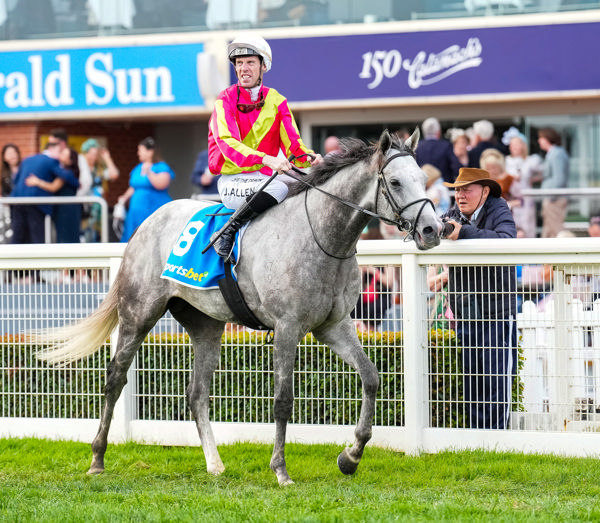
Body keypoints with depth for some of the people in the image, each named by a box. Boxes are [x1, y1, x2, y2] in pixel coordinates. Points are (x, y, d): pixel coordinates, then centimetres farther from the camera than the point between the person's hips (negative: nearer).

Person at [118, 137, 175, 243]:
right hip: (138, 213, 7)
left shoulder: (161, 167, -5)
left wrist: (149, 172, -24)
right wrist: (125, 197, 10)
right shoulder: (138, 168, 18)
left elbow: (161, 185, -21)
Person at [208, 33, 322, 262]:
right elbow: (227, 143, -21)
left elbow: (292, 144, 2)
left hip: (264, 178, 5)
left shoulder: (276, 101, 10)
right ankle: (226, 232, -24)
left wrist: (309, 158, -23)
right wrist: (266, 159, -37)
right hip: (232, 181, -5)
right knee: (279, 188, -33)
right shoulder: (226, 100, -5)